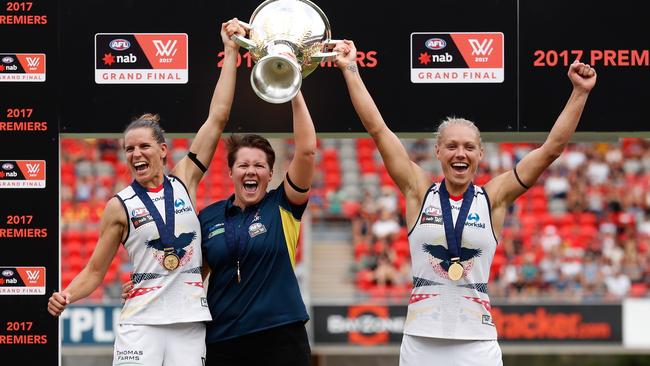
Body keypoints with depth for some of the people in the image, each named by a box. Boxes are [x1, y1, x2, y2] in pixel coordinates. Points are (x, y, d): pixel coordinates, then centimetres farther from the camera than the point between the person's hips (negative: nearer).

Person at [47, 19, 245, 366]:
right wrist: (66, 295, -13)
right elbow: (95, 270, 7)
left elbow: (217, 117, 6)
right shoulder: (120, 206, 4)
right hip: (141, 321, -2)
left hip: (190, 319, 2)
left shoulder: (184, 181, 8)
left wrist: (231, 51, 5)